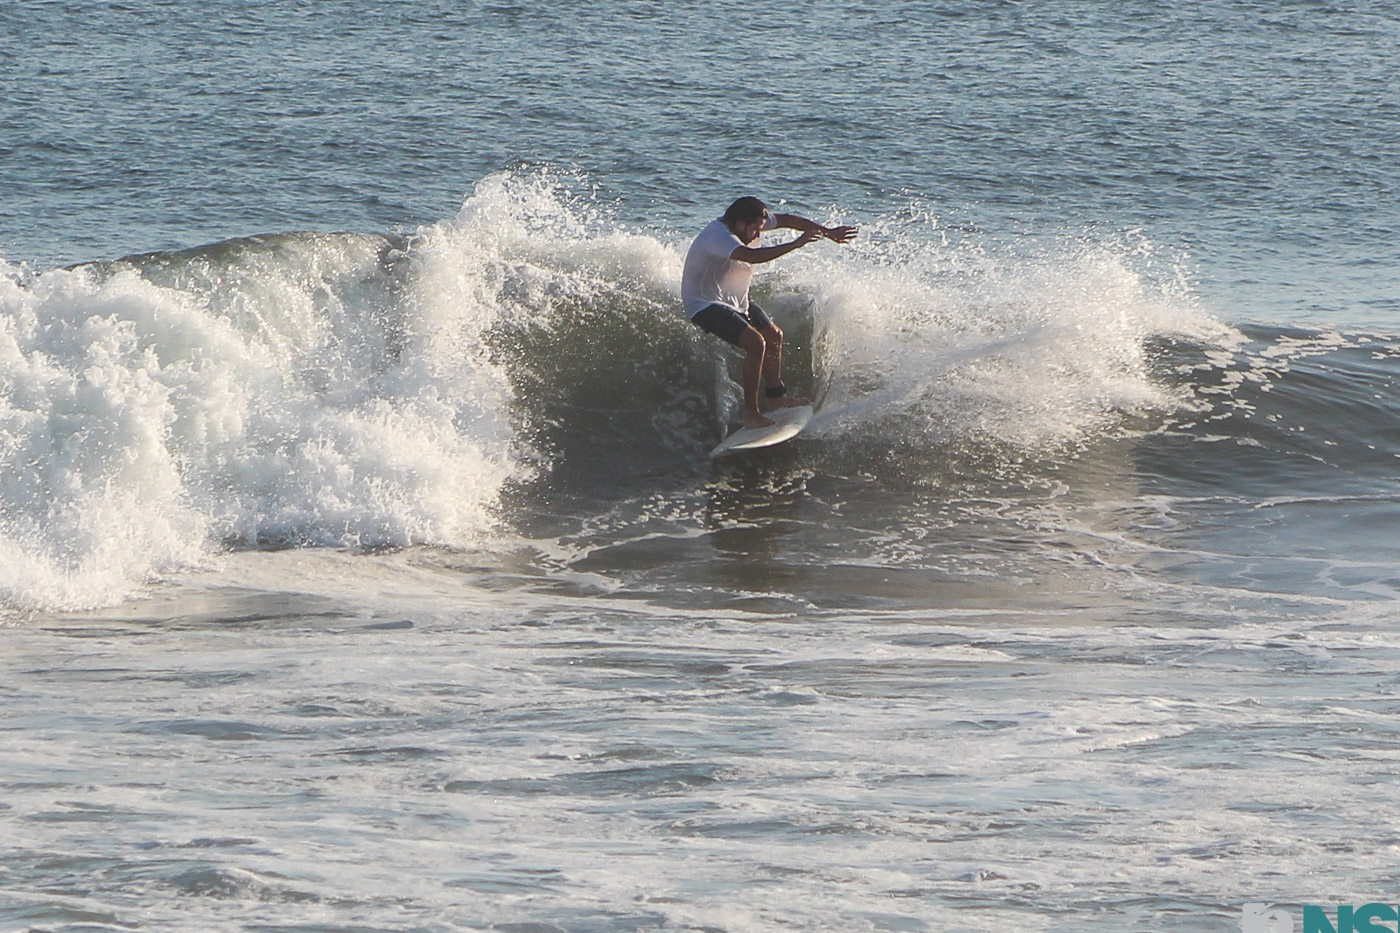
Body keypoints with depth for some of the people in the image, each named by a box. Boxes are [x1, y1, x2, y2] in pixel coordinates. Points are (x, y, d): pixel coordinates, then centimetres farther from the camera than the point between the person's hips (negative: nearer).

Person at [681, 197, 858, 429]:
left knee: (774, 336, 21)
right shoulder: (718, 237, -34)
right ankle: (751, 414, -19)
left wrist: (828, 232, 2)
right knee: (755, 343, -24)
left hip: (734, 299, 10)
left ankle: (775, 396, 41)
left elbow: (786, 220, 3)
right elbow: (752, 256, -50)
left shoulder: (751, 221, -8)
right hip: (705, 305, -10)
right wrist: (795, 244, -47)